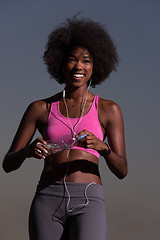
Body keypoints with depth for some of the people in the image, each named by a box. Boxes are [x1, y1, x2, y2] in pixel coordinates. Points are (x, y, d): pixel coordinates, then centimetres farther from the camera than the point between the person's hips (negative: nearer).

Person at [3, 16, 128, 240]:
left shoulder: (108, 110, 9)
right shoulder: (40, 109, 11)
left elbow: (121, 170, 4)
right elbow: (8, 164, 8)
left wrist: (102, 147, -17)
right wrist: (28, 150, -15)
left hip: (88, 204, -2)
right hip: (48, 202, 2)